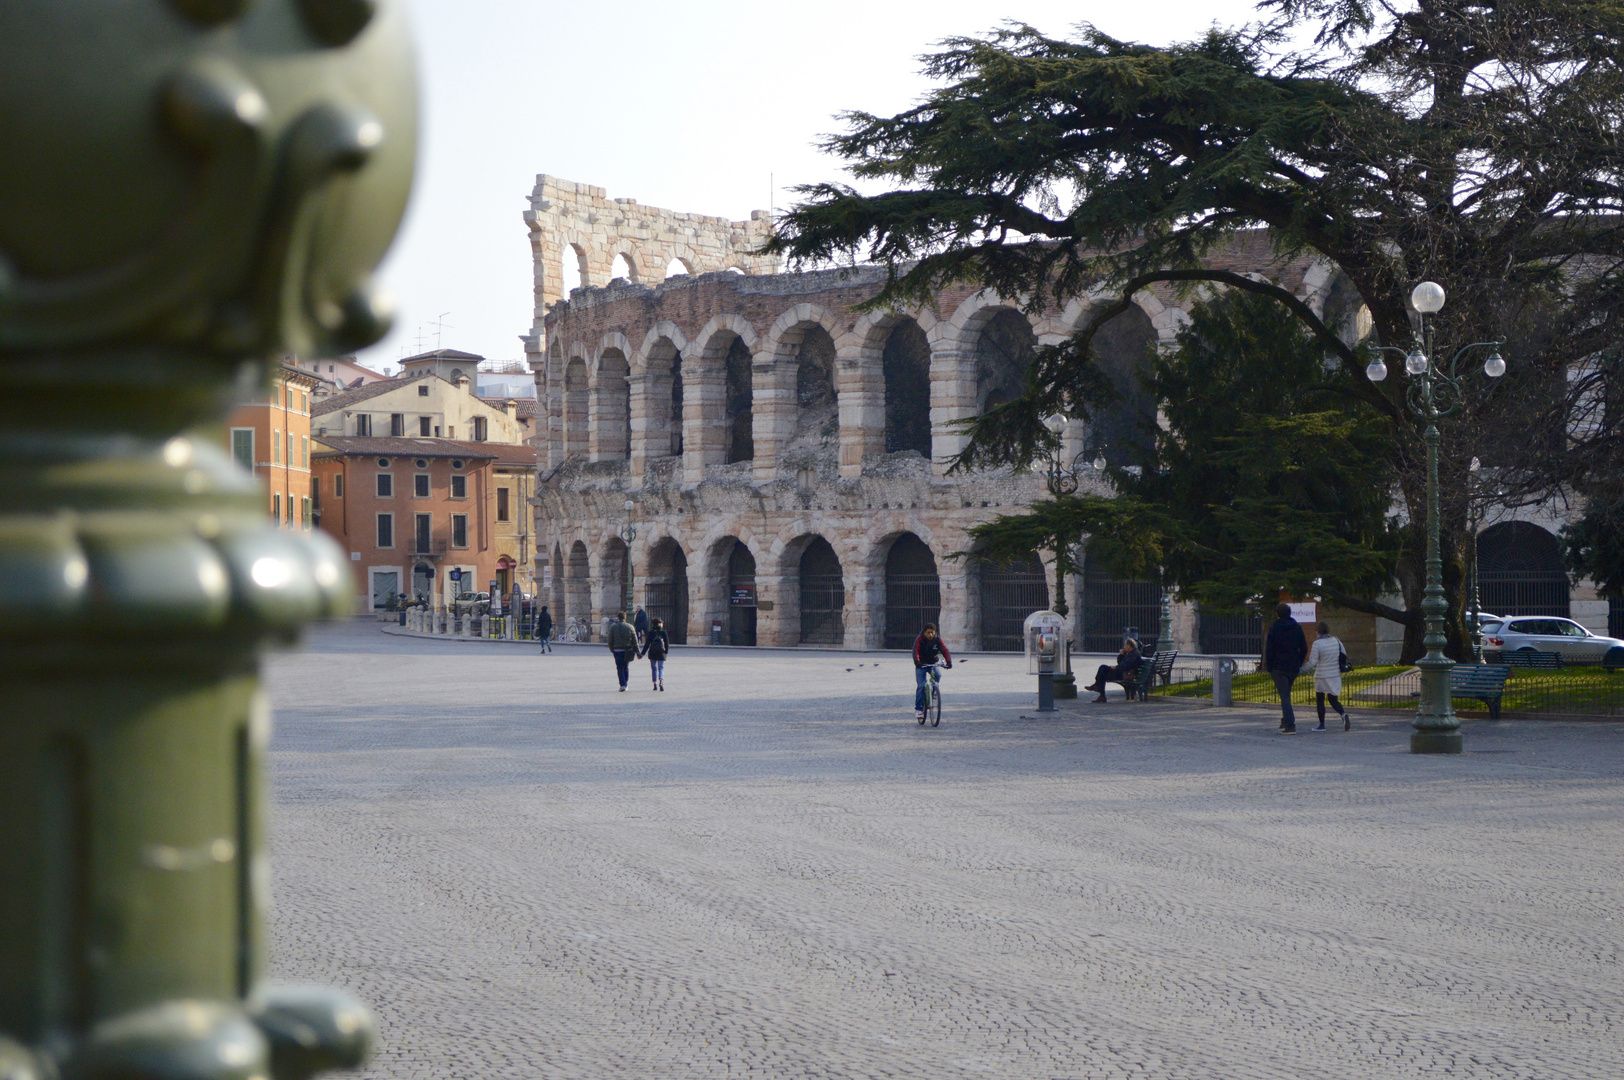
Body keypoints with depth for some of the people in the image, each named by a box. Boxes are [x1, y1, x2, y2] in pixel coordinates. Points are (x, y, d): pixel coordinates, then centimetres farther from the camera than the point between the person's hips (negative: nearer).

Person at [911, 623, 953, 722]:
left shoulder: (938, 640, -9)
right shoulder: (919, 640, -16)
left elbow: (945, 651, -19)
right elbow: (915, 651, -29)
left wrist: (948, 662, -37)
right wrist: (917, 662, -48)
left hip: (933, 663, 2)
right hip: (921, 665, -2)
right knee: (921, 685, -13)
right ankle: (918, 708, -6)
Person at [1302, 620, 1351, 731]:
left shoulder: (1317, 643, -14)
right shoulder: (1336, 641, 2)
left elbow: (1312, 663, -16)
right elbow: (1343, 656, 10)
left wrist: (1302, 669, -3)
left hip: (1322, 676, -5)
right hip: (1336, 676, 5)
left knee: (1319, 701, 10)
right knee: (1333, 700, 11)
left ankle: (1322, 725, 12)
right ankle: (1343, 714, -16)